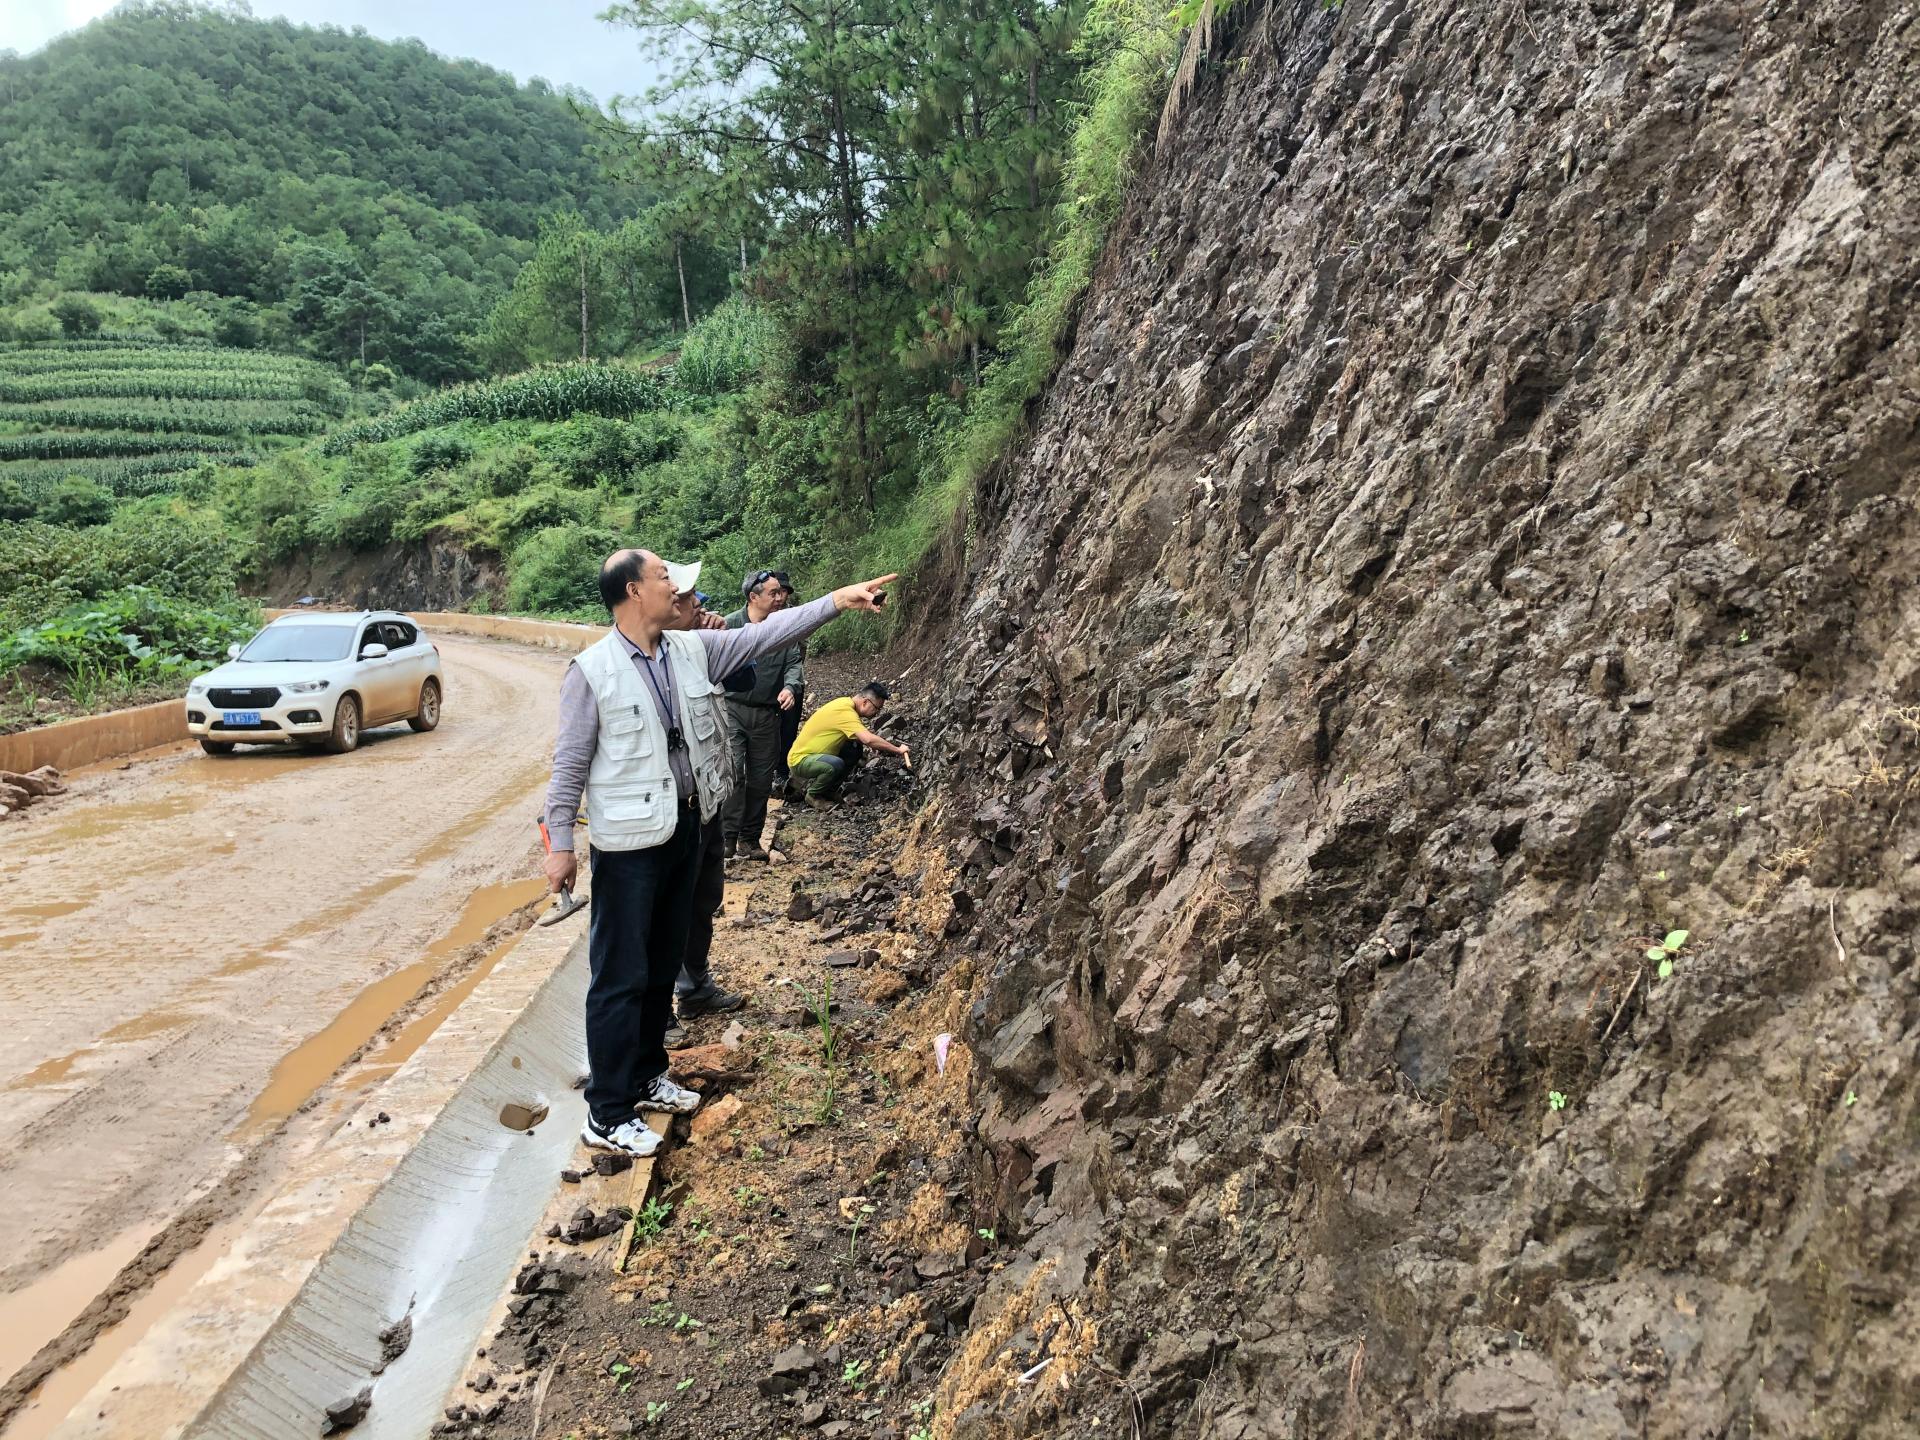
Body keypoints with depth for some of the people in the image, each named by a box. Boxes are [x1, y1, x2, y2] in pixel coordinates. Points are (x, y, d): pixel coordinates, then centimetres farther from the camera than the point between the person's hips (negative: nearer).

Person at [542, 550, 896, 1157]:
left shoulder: (693, 649, 3)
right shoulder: (592, 670, -14)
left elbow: (765, 633, 3)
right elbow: (569, 764, -10)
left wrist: (837, 600, -3)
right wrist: (560, 846, -9)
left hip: (684, 829, 7)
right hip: (628, 841, -7)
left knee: (664, 965, 18)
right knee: (621, 977, -1)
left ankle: (645, 1077, 35)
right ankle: (607, 1116, 10)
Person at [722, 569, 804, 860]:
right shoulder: (730, 624, -6)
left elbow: (794, 662, 1)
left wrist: (790, 687, -17)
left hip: (767, 714, 4)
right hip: (732, 708, -4)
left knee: (761, 779, 8)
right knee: (732, 771, -15)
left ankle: (750, 839, 20)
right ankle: (728, 836, -9)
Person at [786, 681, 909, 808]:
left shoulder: (846, 702, 4)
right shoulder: (845, 711, -25)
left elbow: (862, 738, 15)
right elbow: (869, 739, -35)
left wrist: (881, 747, -2)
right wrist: (898, 750, -24)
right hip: (799, 759, -10)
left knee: (855, 750, 4)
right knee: (836, 765, -34)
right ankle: (813, 795, -5)